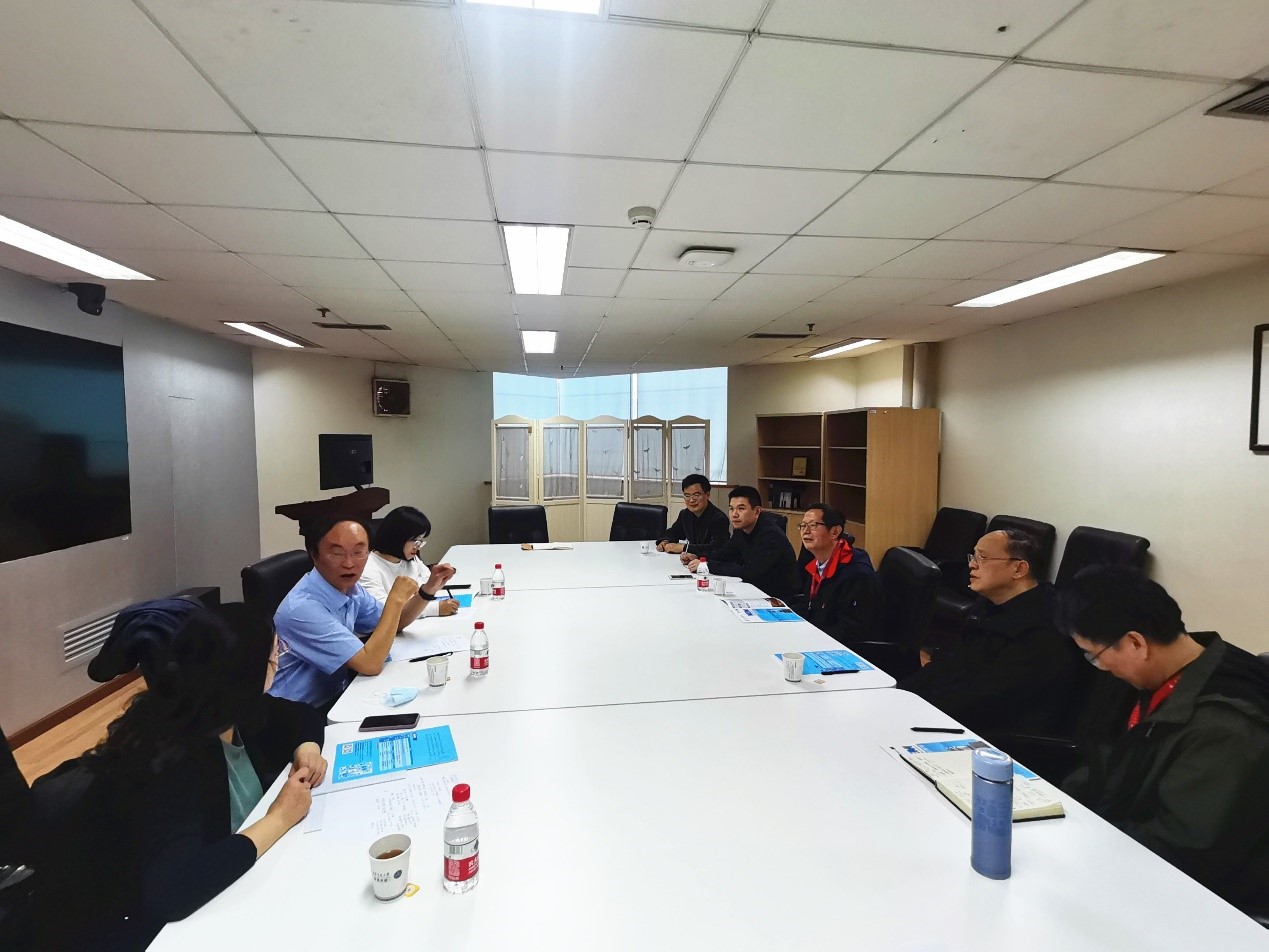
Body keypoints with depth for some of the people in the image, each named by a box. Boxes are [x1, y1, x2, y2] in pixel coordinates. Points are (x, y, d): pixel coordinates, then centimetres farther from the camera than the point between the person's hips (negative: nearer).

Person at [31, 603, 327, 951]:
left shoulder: (228, 712, -9)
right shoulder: (169, 759, -30)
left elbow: (301, 714, 9)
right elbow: (172, 889, -40)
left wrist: (307, 746, -12)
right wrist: (280, 817, -30)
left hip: (214, 890, 7)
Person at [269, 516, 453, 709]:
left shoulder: (348, 586, -2)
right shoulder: (303, 607, -26)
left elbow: (394, 624, 13)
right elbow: (370, 665, -27)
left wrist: (429, 589, -1)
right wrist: (396, 599, -21)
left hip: (336, 695, 7)